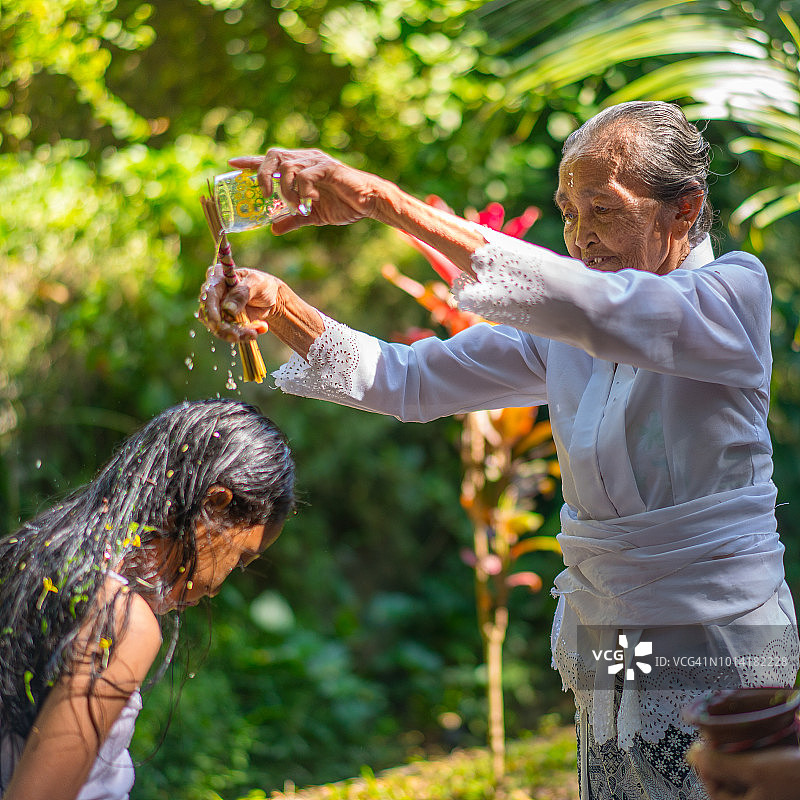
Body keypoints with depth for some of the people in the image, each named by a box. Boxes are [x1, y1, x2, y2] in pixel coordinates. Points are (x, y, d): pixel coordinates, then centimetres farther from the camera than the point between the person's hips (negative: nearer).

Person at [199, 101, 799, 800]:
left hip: (720, 643, -5)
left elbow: (588, 306, -31)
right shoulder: (560, 328, 7)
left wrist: (383, 199, -35)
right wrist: (278, 308, -13)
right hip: (601, 646, 6)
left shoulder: (735, 287, -13)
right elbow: (410, 382, 4)